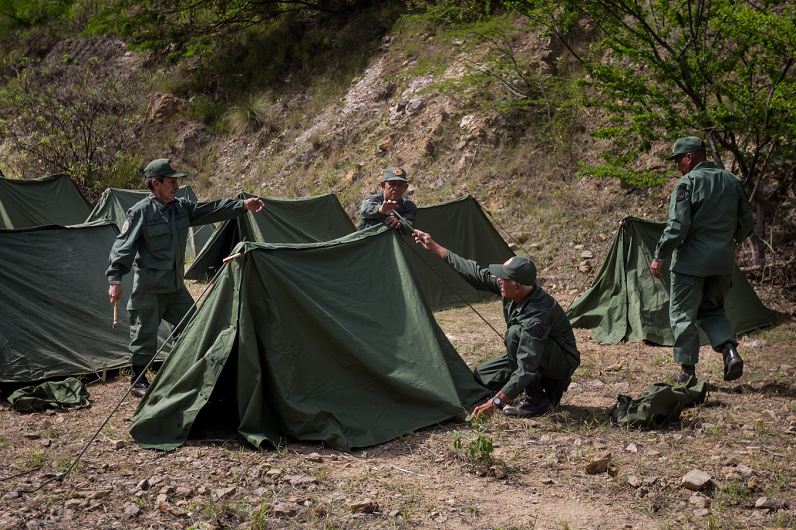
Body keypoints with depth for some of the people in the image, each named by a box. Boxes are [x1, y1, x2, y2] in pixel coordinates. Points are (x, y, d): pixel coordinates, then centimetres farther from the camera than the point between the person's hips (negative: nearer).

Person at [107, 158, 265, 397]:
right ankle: (138, 381, 16)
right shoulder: (140, 211, -15)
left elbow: (212, 209, 1)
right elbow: (123, 246, -16)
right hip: (149, 287, -7)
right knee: (145, 333, 0)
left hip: (175, 285, 7)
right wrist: (115, 279, -22)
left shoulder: (182, 207, 5)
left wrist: (242, 205, -9)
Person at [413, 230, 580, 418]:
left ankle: (536, 401, -18)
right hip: (531, 353, 9)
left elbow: (526, 369, -42)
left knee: (515, 334, -33)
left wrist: (496, 402, -44)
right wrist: (434, 247, 0)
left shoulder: (538, 314, -39)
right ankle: (548, 387, 11)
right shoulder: (512, 289, -15)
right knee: (482, 375, 8)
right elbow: (476, 273, -2)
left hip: (562, 362, -9)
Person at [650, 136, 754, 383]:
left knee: (682, 314, 6)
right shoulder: (732, 181, 8)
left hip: (691, 261, -6)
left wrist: (659, 257, -10)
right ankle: (731, 351, 1)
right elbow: (747, 221, 12)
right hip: (723, 261, 6)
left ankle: (687, 370, 10)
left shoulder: (687, 182, -12)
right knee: (712, 310, 22)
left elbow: (677, 226, -18)